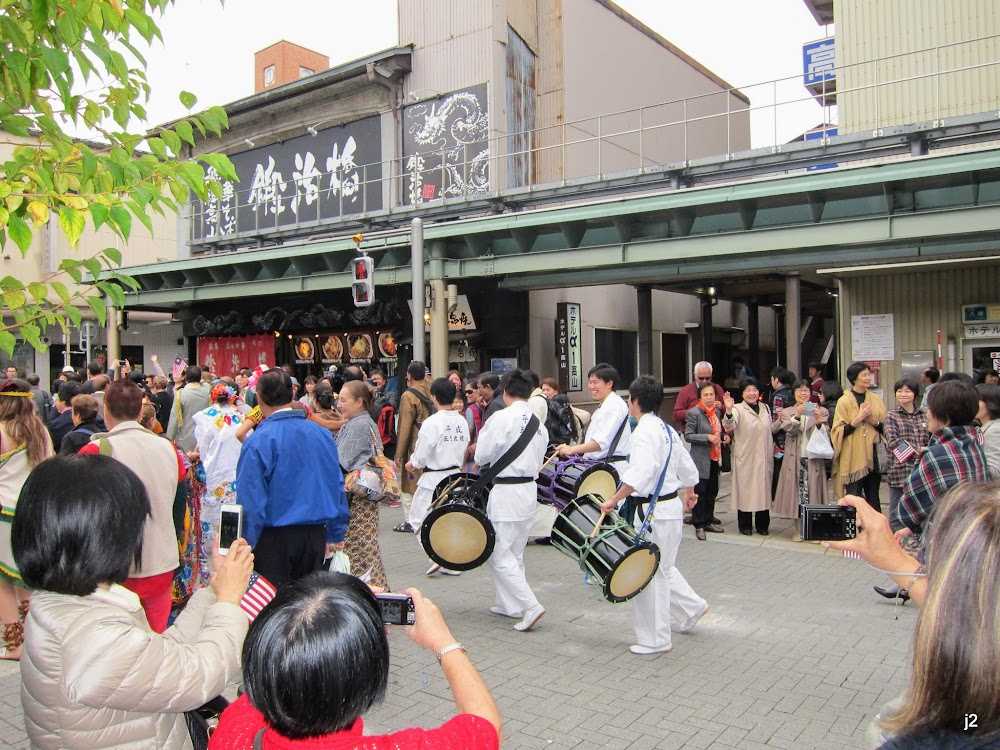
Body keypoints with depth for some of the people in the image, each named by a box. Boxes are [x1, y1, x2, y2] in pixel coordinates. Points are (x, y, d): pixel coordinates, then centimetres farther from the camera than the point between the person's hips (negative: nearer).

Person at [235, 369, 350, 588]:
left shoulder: (257, 441, -14)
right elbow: (337, 486, 7)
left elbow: (251, 500, -15)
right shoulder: (322, 434, 0)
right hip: (315, 535, 4)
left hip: (274, 537, -4)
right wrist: (336, 535, 17)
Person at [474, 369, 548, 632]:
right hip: (530, 489, 8)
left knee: (499, 554, 0)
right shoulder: (538, 422, 6)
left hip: (505, 491, -8)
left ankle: (530, 606, -7)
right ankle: (510, 604, 29)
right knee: (515, 552, 19)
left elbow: (482, 456, -11)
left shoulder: (502, 417, -16)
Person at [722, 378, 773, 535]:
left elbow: (770, 431, 20)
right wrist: (728, 411, -45)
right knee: (745, 489, 0)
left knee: (763, 490, 9)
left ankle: (762, 525, 20)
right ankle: (745, 525, 11)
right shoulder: (738, 409, -7)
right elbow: (729, 425, -26)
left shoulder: (766, 408, 11)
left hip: (764, 458, 5)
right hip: (745, 458, -5)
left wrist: (772, 450, 16)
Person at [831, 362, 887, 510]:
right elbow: (839, 432, -7)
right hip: (853, 457, -4)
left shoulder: (876, 399, 10)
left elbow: (886, 428, 10)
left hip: (873, 455, 4)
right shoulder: (844, 401, -3)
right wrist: (859, 418, -16)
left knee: (873, 499, 11)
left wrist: (873, 421, -9)